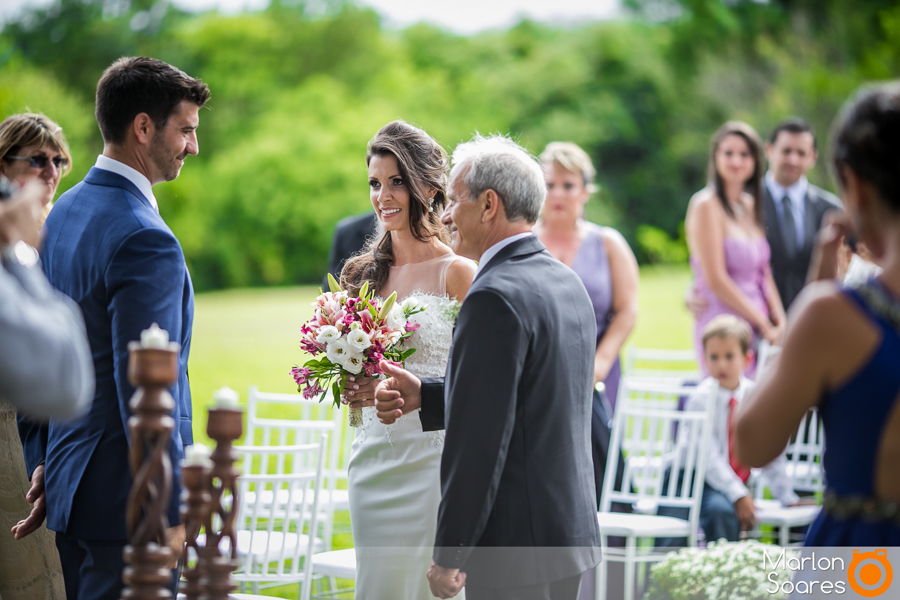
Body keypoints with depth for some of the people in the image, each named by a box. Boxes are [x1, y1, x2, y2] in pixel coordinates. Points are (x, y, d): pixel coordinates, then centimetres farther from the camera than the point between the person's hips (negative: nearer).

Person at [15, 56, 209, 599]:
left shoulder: (63, 213, 10)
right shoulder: (145, 240, -19)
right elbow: (144, 387, -22)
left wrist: (42, 459, 21)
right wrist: (170, 511, -17)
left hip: (69, 483, 9)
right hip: (125, 495, -9)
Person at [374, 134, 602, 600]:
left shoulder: (495, 298, -19)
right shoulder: (567, 283, 11)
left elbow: (480, 438, -21)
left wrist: (448, 556, -16)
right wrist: (424, 397, 9)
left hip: (514, 545, -9)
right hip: (571, 532, 9)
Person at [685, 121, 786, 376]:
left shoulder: (751, 206, 15)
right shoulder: (706, 205, -7)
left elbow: (763, 272, 16)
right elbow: (716, 280, -12)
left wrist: (779, 320, 0)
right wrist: (764, 324, -7)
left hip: (759, 329, 7)